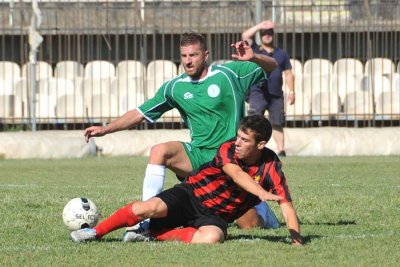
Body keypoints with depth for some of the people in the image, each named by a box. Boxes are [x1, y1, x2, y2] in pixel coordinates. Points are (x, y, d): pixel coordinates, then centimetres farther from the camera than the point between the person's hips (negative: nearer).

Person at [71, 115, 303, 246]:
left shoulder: (270, 167, -11)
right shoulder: (228, 149, -13)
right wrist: (262, 193, -52)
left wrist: (296, 237, -35)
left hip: (215, 216, 1)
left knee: (212, 237, -37)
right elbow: (235, 173, -35)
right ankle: (97, 232, -9)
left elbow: (287, 204, -18)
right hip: (191, 196, 0)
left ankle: (155, 234, -15)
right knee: (152, 207, -30)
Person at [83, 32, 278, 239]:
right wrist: (105, 129, -2)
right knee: (159, 151, -29)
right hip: (197, 155, 2)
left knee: (252, 225, -7)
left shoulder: (229, 74, -3)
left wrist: (253, 58, -17)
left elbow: (272, 66, 5)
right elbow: (141, 113, 9)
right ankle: (147, 221, -30)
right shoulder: (174, 88, 5)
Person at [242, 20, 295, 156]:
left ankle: (281, 149, 7)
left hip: (276, 94, 3)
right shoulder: (254, 50, 9)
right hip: (258, 92, -3)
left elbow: (288, 74, 15)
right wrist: (261, 26, -8)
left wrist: (291, 91, 6)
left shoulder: (281, 54, 17)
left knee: (277, 123, 5)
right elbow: (245, 36, -7)